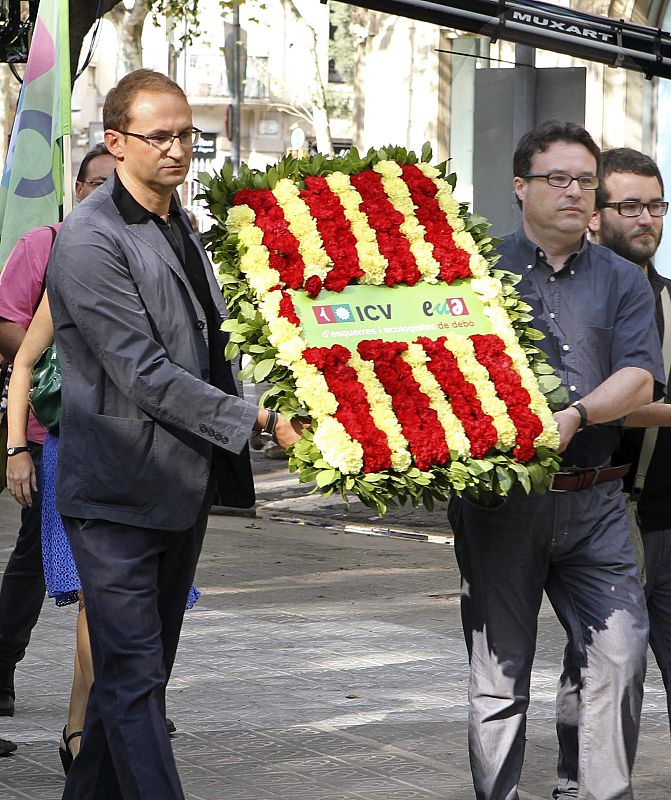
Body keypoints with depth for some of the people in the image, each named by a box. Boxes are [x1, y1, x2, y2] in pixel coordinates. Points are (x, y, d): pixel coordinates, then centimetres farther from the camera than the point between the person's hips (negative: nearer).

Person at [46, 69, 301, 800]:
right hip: (118, 491, -8)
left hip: (183, 490, 9)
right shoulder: (89, 239, -14)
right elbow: (142, 373, -20)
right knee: (132, 678, -7)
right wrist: (257, 422, -22)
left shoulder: (181, 227, 15)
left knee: (137, 672, 14)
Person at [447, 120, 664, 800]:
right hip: (500, 502, -1)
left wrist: (576, 415, -19)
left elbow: (639, 380, -1)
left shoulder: (622, 282, 13)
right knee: (500, 669, 4)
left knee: (620, 654, -8)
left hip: (593, 503, 1)